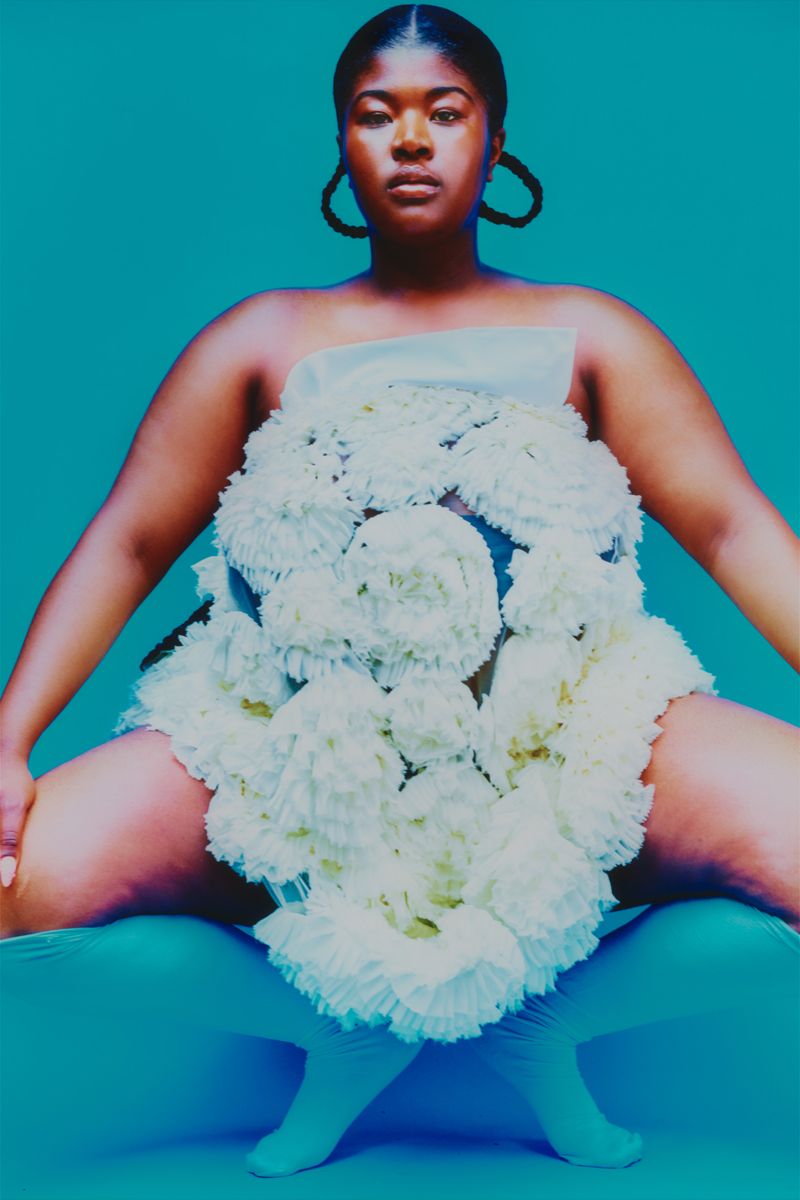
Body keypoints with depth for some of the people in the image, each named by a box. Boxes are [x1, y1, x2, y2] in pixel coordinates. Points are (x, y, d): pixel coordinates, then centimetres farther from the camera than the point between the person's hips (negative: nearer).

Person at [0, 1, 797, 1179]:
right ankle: (348, 1030, 5)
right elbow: (127, 542, 6)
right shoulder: (264, 338, 12)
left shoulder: (587, 334, 11)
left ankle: (544, 1017, 4)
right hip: (299, 748, 1)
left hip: (565, 738, 0)